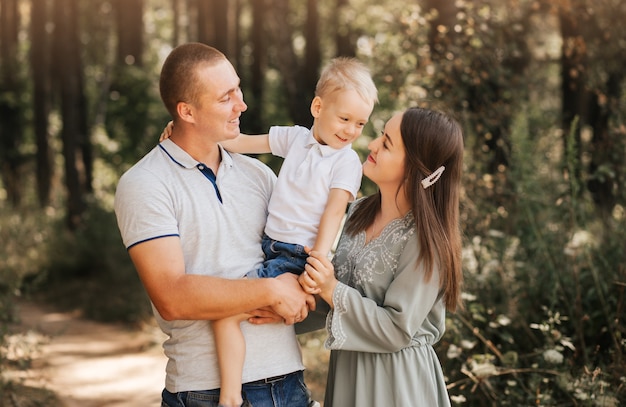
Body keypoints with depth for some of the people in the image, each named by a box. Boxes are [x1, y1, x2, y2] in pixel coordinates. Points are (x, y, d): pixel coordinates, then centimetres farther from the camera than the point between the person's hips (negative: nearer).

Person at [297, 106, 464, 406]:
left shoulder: (424, 241, -19)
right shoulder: (357, 212, 1)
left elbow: (397, 330, -20)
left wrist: (333, 291, -22)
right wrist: (310, 284, -16)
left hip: (395, 380, -6)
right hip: (346, 370, 6)